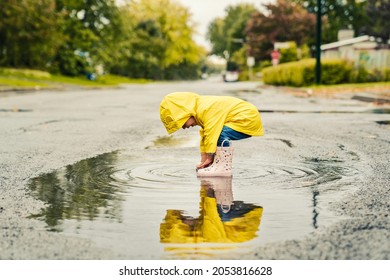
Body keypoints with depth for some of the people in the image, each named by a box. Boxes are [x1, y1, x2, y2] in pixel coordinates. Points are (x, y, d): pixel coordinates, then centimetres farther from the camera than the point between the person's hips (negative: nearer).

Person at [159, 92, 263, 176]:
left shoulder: (207, 109, -24)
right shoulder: (201, 108, 9)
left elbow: (211, 134, -23)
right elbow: (204, 135, 14)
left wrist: (209, 159, -13)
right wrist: (203, 160, 10)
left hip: (249, 119, -11)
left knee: (221, 134, -27)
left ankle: (225, 168, -17)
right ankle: (219, 164, 7)